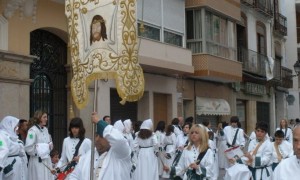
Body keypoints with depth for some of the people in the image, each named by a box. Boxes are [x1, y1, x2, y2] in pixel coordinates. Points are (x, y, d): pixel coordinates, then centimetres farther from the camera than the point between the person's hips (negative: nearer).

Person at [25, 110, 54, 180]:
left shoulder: (45, 129, 10)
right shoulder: (32, 130, -14)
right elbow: (28, 148, -20)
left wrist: (50, 145, 3)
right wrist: (38, 154, -9)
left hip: (47, 160, 7)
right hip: (38, 161, -7)